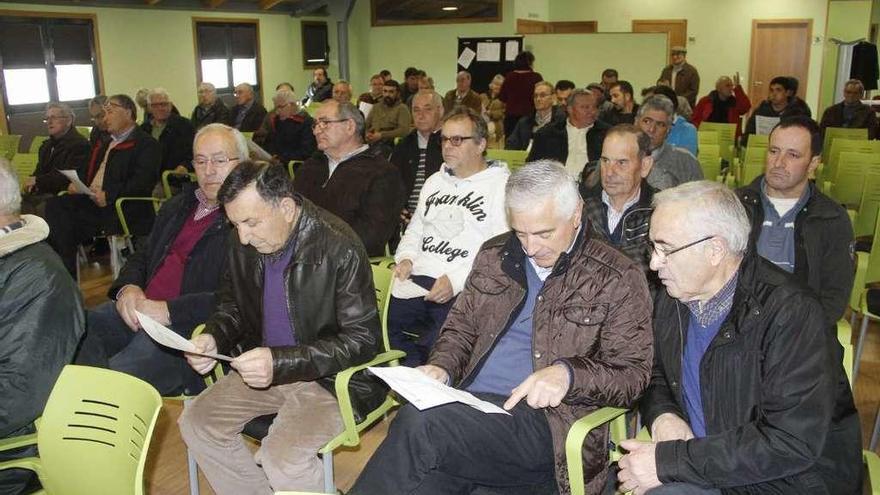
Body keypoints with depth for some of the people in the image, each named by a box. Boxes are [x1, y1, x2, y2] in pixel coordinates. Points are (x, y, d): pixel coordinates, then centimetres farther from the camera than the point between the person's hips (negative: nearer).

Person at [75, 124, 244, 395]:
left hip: (193, 327, -7)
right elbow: (142, 256, 28)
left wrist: (170, 311, -21)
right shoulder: (176, 207, 22)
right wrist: (128, 288, 3)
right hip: (139, 311, 8)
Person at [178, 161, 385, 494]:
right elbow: (231, 304, 16)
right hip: (263, 367, 7)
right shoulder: (244, 245, -1)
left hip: (329, 377, -7)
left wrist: (281, 362, -29)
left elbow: (363, 340, -21)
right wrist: (213, 337, -8)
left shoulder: (340, 249, -21)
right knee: (196, 422, -5)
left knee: (282, 455, -27)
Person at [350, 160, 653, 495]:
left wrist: (568, 373, -19)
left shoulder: (618, 279, 2)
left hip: (547, 421, -4)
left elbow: (633, 373, -1)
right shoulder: (494, 255, 17)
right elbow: (460, 326, 24)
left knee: (419, 424, -30)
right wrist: (442, 366, 3)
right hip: (470, 405, 4)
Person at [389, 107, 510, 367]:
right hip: (417, 280, 6)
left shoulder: (503, 186, 0)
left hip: (464, 288, -6)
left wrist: (458, 280, -16)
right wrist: (406, 258, 7)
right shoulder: (434, 181, 24)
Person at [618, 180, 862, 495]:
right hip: (708, 467, 6)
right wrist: (662, 414, -9)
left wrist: (669, 460, -26)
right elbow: (653, 374, 14)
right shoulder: (672, 299, 0)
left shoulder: (791, 312, -21)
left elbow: (791, 442, -26)